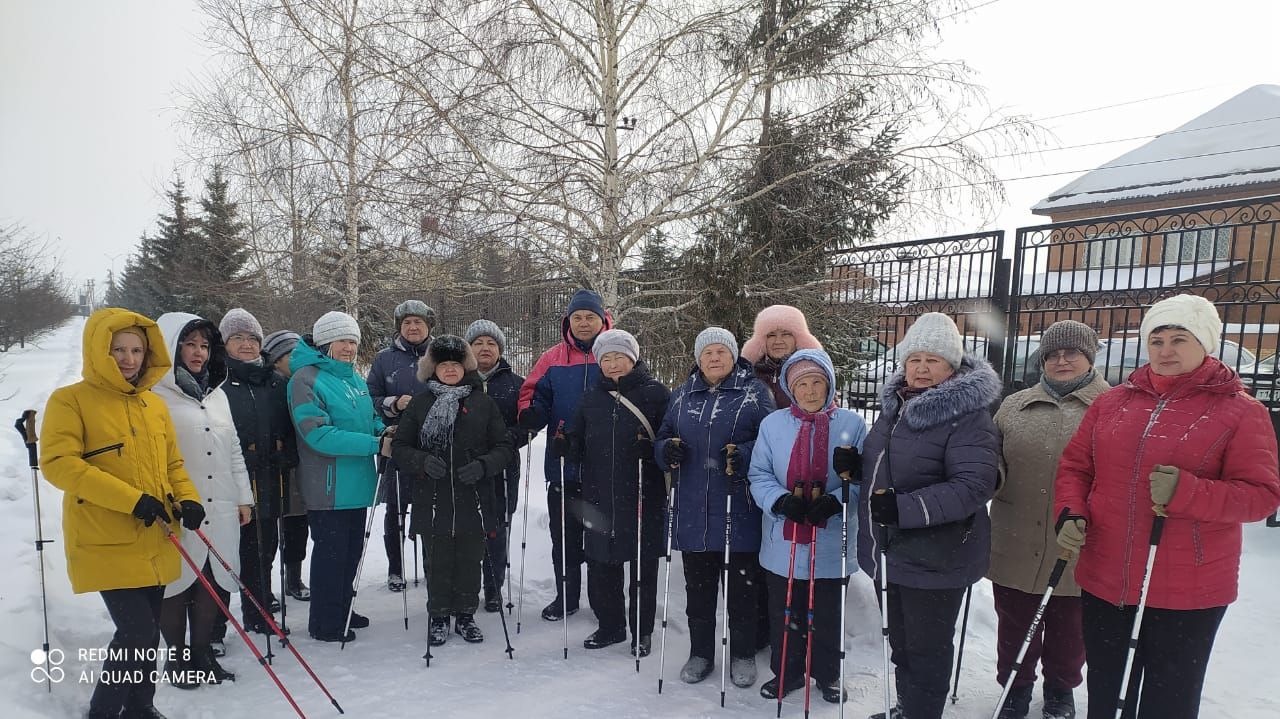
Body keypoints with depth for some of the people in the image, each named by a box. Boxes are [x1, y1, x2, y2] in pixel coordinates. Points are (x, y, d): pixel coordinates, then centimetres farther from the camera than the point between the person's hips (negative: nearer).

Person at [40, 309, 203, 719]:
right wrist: (131, 499, -24)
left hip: (154, 544, 6)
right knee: (137, 633, -11)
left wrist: (187, 499, -3)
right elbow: (58, 463, -17)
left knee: (146, 635, 16)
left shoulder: (154, 404, 10)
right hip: (106, 544, -6)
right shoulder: (71, 400, -7)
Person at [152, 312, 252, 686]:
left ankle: (203, 652, 25)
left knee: (214, 583, 10)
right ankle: (178, 656, 21)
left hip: (221, 512, 6)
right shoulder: (156, 396, -6)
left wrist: (243, 497, 15)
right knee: (177, 584, 5)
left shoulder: (217, 394, 15)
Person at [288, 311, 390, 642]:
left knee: (351, 550, 18)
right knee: (330, 553, 2)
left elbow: (370, 418, 22)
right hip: (327, 487, -8)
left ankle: (342, 610, 35)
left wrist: (384, 432, -3)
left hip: (357, 484, 8)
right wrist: (375, 445, -25)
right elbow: (319, 434, -23)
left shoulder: (356, 379, 11)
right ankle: (324, 624, 18)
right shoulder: (306, 379, -14)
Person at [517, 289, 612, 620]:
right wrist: (530, 415, -17)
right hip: (563, 465, 2)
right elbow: (534, 395, 4)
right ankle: (566, 596, 30)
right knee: (564, 537, 14)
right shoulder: (553, 359, 4)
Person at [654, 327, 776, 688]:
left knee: (742, 586, 8)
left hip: (739, 511, -3)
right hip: (693, 510, 4)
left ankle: (743, 655, 26)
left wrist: (743, 456, -23)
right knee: (697, 586, 14)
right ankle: (700, 652, 30)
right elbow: (662, 439, 17)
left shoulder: (755, 392, -1)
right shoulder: (682, 395, 12)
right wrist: (668, 450, -6)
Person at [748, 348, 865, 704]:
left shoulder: (852, 424, -4)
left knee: (828, 615, 16)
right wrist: (781, 500, -19)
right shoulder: (772, 424, -1)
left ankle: (828, 675, 38)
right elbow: (759, 475, -1)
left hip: (831, 543, -1)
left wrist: (836, 501, -21)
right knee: (784, 613, 14)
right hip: (783, 541, 1)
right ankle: (786, 673, 35)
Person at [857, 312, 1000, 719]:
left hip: (935, 558, -8)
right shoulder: (896, 406, 10)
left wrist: (904, 508, -32)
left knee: (926, 649, 7)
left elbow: (974, 485, -26)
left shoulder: (968, 415, -16)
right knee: (900, 641, 23)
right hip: (892, 552, 8)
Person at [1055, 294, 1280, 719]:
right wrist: (1071, 515, -7)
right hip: (1103, 581, 4)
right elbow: (1074, 466, 10)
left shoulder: (1241, 412, -5)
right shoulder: (1111, 403, 6)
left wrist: (1186, 493, -24)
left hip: (1188, 593, -3)